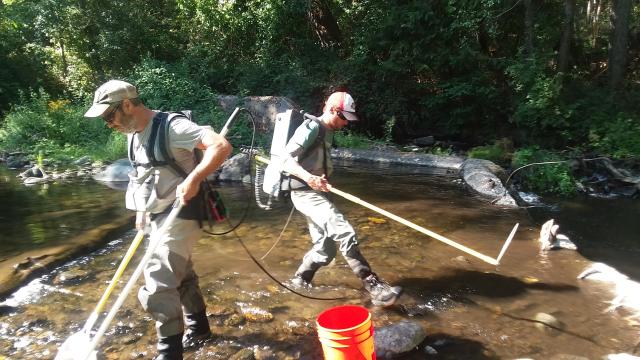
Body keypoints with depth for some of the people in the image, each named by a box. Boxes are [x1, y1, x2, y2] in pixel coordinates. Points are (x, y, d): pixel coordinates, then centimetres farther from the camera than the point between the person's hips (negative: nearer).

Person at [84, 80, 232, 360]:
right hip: (157, 217, 10)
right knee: (181, 276, 22)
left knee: (158, 288, -11)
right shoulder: (133, 135, 8)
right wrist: (142, 211, 20)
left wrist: (194, 179, -38)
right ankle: (198, 327, 40)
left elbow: (222, 146, -31)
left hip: (180, 216, -9)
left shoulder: (172, 127, -21)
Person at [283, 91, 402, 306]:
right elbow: (287, 160, -19)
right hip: (306, 193, -10)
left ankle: (298, 282, 28)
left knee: (325, 249, 10)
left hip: (317, 194, 10)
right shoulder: (311, 128, -11)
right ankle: (375, 287, -23)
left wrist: (324, 179, 11)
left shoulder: (328, 132, 18)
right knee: (345, 234, -21)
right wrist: (308, 178, -34)